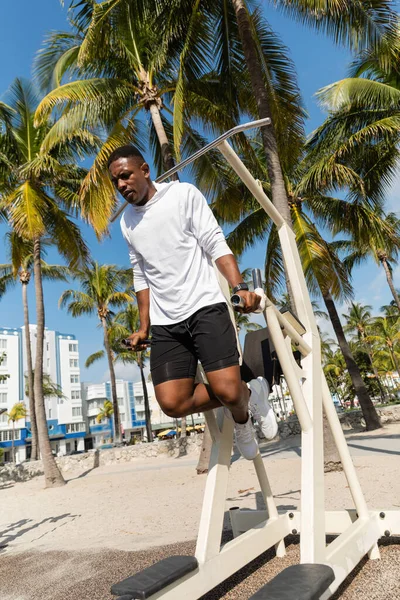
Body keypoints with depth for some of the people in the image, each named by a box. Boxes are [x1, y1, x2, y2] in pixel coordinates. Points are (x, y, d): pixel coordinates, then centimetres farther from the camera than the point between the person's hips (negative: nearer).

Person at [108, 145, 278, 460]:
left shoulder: (183, 194, 2)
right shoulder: (127, 221, 17)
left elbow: (216, 244, -3)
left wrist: (240, 287, -18)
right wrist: (144, 326, 16)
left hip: (205, 306, -4)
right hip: (165, 322, 5)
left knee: (228, 390, -19)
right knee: (172, 403, -9)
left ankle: (248, 394, 19)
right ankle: (242, 399, 16)